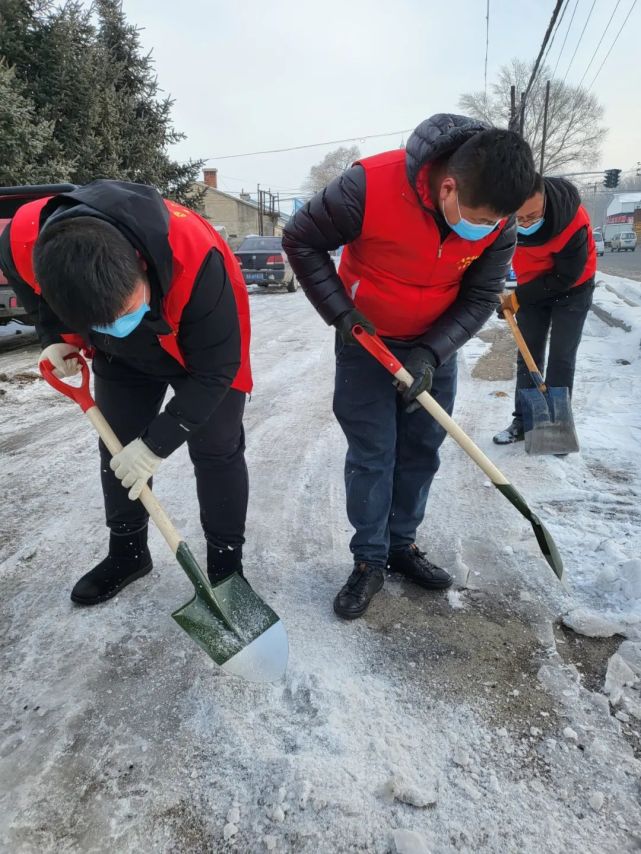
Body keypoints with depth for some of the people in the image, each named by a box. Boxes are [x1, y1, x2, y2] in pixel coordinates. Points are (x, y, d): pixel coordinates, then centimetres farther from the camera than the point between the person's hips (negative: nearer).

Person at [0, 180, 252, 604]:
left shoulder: (196, 258, -42)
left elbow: (214, 370, -30)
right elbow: (36, 294, -1)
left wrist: (158, 443, -28)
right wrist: (57, 339, -16)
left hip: (207, 352, -3)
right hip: (122, 358, 4)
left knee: (216, 451, -3)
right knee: (118, 451, 8)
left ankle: (226, 563, 15)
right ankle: (127, 553, 28)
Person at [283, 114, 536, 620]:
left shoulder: (499, 218, -17)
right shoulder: (370, 185, -29)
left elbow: (481, 296, -9)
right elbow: (301, 241, -16)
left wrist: (431, 353, -22)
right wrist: (339, 311, -21)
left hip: (436, 345, 4)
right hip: (366, 340, -3)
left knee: (422, 450, 9)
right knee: (371, 453, -2)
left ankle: (402, 546, 27)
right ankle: (369, 562, 15)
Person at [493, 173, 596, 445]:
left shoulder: (572, 219, -34)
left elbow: (566, 277, -25)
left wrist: (517, 299, -23)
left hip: (571, 288, -3)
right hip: (533, 288, 4)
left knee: (561, 357, -4)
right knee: (527, 356, 4)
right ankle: (523, 421, 11)